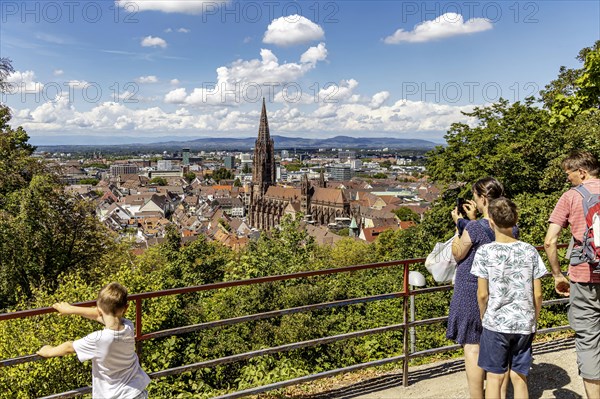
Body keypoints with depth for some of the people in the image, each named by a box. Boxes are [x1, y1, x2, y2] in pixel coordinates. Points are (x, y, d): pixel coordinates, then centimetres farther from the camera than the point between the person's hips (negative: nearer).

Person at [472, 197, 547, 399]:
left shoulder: (484, 252, -11)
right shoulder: (530, 251, -3)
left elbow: (482, 294, -8)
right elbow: (537, 294, 0)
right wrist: (533, 320, 15)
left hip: (496, 324, -3)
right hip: (524, 324, 3)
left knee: (494, 378, 9)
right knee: (519, 378, 14)